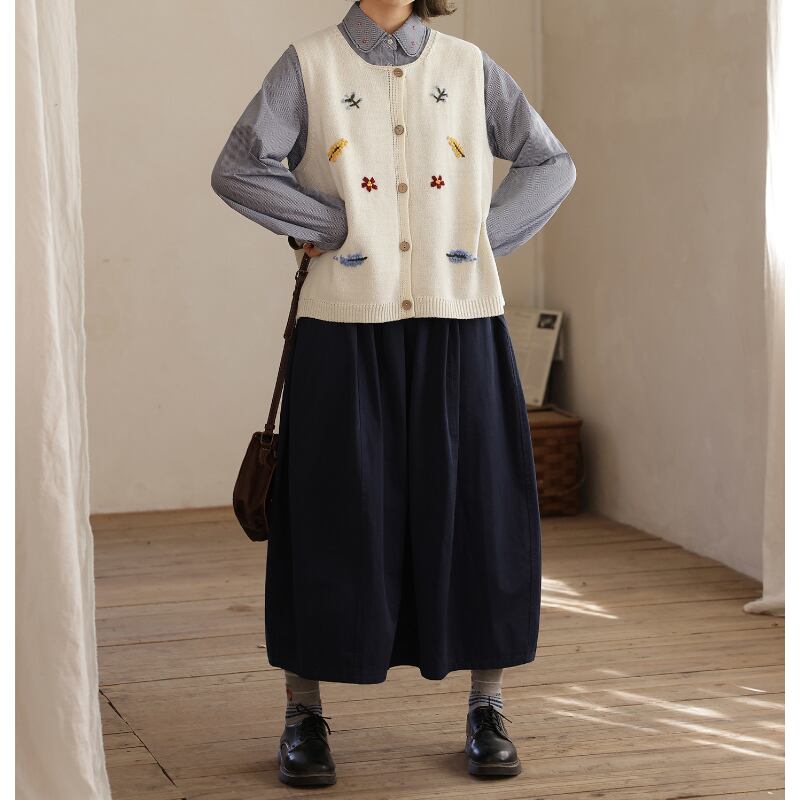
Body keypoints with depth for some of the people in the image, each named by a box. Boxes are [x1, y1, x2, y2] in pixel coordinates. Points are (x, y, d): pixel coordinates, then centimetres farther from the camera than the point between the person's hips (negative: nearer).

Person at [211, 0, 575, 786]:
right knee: (335, 515, 1)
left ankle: (485, 710, 16)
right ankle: (303, 715, 12)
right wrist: (337, 226, -10)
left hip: (457, 323, 2)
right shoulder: (311, 63, 2)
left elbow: (550, 166, 12)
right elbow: (237, 169, -6)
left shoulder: (469, 68, 8)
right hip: (347, 329, -2)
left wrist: (478, 241, 0)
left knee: (475, 507, 3)